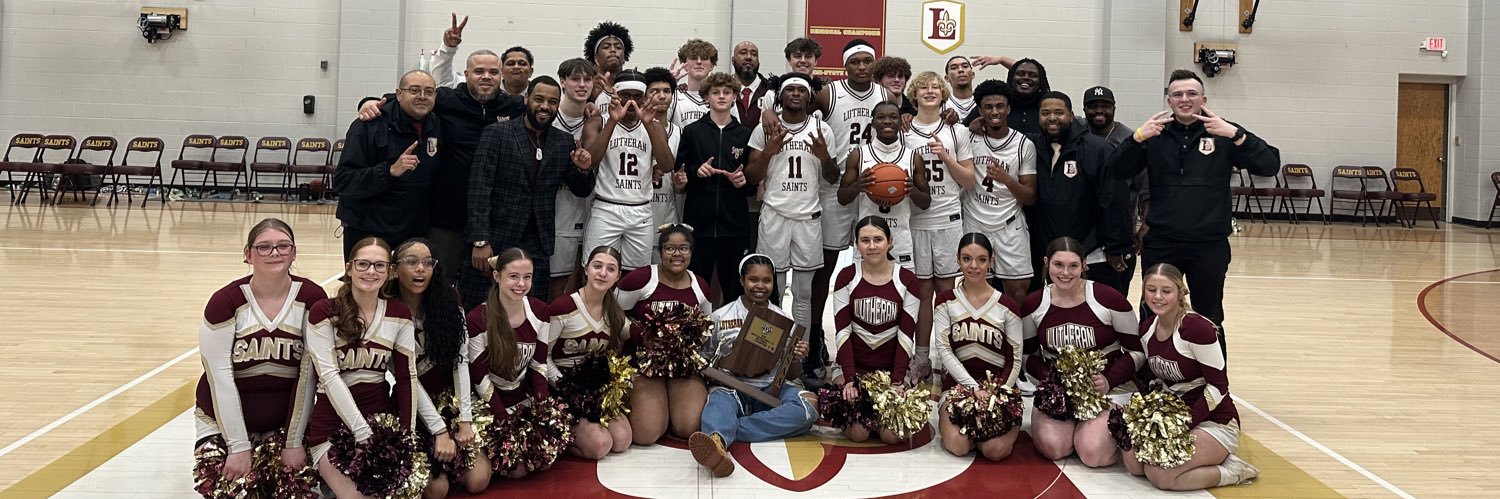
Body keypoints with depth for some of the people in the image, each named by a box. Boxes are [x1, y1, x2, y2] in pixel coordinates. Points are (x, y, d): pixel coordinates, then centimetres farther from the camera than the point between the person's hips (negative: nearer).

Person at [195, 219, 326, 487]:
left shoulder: (312, 298, -9)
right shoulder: (224, 301, -12)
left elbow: (310, 374, -8)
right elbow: (220, 376, -12)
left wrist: (294, 442, -9)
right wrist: (239, 446, -14)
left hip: (287, 421, 1)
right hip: (223, 421, 0)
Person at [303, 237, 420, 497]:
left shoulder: (399, 314, 4)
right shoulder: (324, 312, -6)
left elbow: (407, 377, 3)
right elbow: (329, 375, -12)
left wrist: (407, 433, -7)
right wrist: (362, 433, -19)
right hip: (334, 424, -4)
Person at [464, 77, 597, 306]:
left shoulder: (564, 143, 9)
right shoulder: (496, 133, -2)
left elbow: (581, 191, 16)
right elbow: (479, 189, -8)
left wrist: (584, 169, -8)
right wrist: (480, 241, -16)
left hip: (536, 248, 3)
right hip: (493, 243, -3)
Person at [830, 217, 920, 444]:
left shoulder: (907, 280, -3)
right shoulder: (846, 276, -3)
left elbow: (906, 336, -5)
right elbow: (842, 332, -8)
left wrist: (897, 381, -15)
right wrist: (849, 379, -18)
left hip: (893, 366, 0)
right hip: (852, 364, 0)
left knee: (891, 435, -16)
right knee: (858, 433, -17)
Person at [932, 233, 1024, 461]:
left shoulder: (1007, 306, 2)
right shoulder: (946, 301, 3)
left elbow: (1015, 359, 2)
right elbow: (943, 349, -6)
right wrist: (973, 387, -16)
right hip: (958, 384, 0)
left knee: (995, 450, -23)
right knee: (957, 445, -25)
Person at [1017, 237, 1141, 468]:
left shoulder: (1108, 299, -11)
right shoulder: (1033, 305, -1)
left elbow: (1136, 351, -3)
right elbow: (1028, 355, 10)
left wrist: (1109, 380, -17)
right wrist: (1047, 379, -9)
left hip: (1110, 387, -2)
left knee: (1094, 454, -22)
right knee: (1052, 447, -22)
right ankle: (1072, 424, 12)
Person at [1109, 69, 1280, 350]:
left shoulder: (1223, 133, 0)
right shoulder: (1155, 135, 4)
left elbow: (1269, 166, -8)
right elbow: (1118, 172, -2)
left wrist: (1235, 134, -21)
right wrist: (1138, 138, -18)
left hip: (1209, 245, -1)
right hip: (1160, 244, 1)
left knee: (1209, 321, 13)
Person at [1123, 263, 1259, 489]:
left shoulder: (1198, 328, -20)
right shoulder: (1147, 328, 2)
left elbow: (1218, 386, -17)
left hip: (1213, 422, -7)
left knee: (1159, 475, -25)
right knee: (1133, 462, -17)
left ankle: (1231, 470, -2)